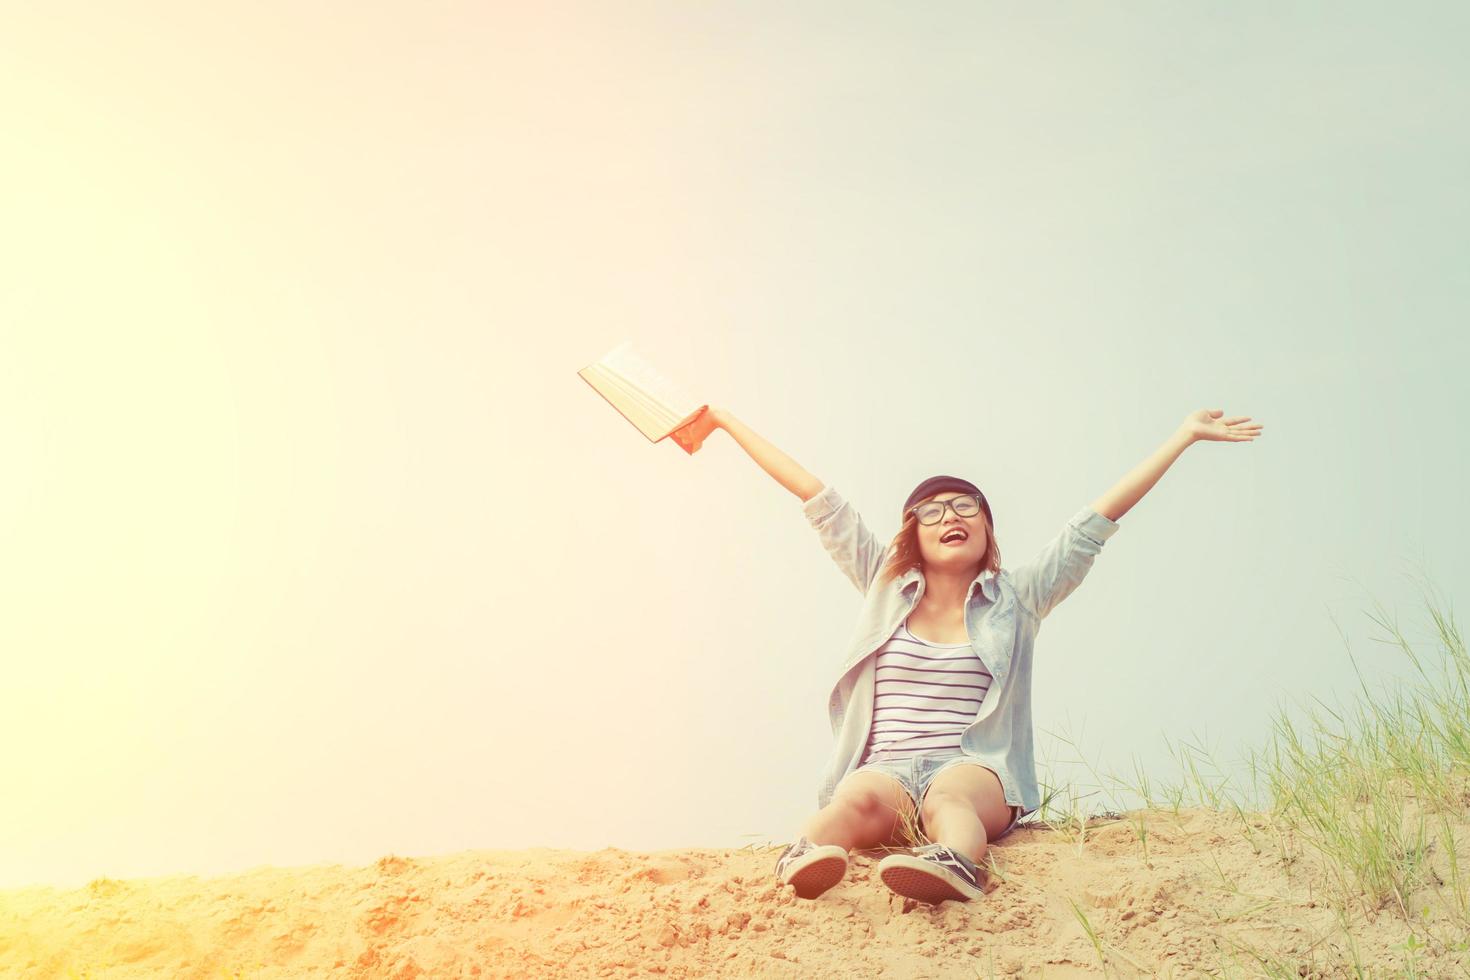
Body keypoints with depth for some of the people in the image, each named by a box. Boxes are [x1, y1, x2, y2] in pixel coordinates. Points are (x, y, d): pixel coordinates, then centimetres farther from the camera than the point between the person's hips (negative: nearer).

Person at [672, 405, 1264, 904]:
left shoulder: (1015, 597, 16)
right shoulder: (885, 587, 20)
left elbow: (1098, 520, 14)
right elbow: (815, 497, 19)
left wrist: (1185, 435, 13)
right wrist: (724, 421, 23)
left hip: (976, 774, -1)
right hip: (885, 770, 1)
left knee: (949, 796, -39)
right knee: (861, 798, -36)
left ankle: (953, 861, -71)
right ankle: (805, 859, -66)